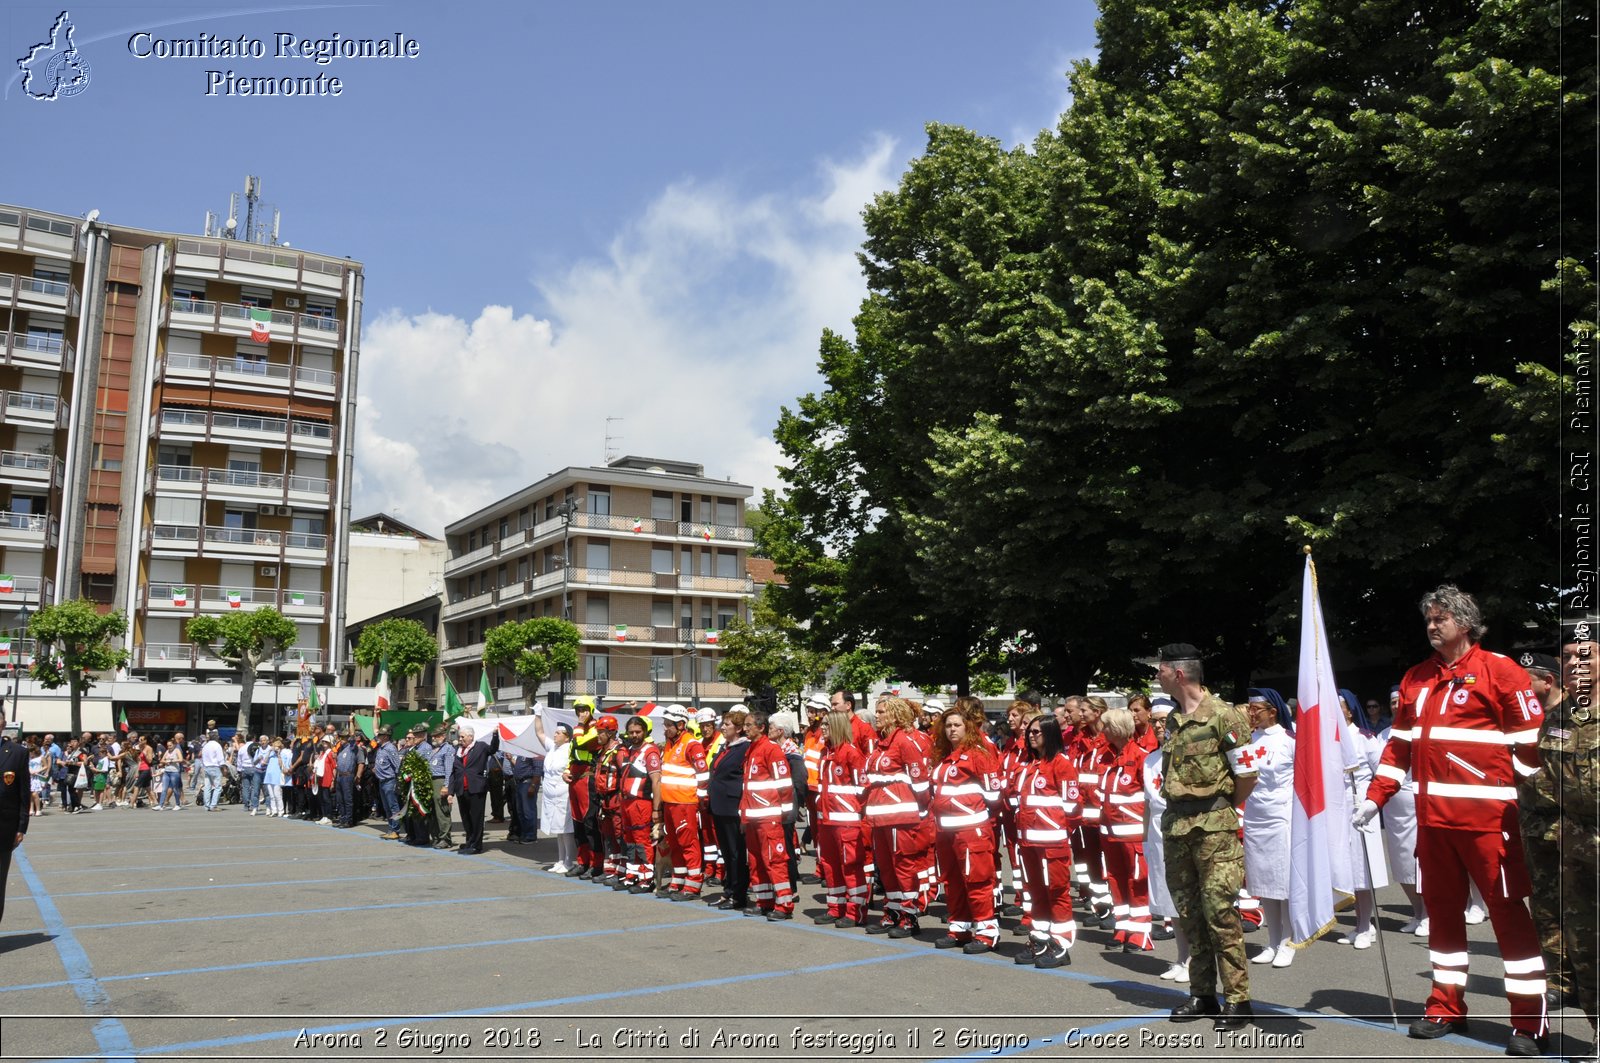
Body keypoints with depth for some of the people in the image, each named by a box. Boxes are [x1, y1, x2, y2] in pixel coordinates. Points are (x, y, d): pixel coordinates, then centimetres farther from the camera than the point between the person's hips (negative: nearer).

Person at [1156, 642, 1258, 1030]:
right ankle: (1202, 994, 20)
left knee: (1220, 911, -7)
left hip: (1214, 827, -7)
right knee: (1189, 911, 11)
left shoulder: (1223, 716, -11)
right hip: (1176, 827, 7)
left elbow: (1247, 774, -8)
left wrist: (1223, 808, 3)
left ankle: (1237, 1001, 3)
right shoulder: (1172, 721, 11)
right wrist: (1180, 809, 13)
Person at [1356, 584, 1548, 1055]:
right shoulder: (1416, 679, 14)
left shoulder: (1498, 670, -3)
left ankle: (1531, 1020, 9)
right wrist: (1375, 797, 12)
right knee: (1442, 908, 12)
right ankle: (1447, 1007, 23)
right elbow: (1400, 744, 17)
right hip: (1433, 816, 6)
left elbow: (1531, 740, -5)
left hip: (1487, 816, -6)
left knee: (1508, 909, -1)